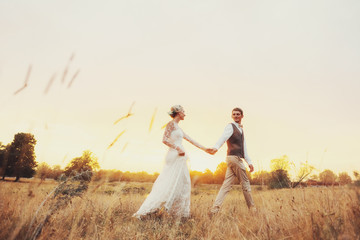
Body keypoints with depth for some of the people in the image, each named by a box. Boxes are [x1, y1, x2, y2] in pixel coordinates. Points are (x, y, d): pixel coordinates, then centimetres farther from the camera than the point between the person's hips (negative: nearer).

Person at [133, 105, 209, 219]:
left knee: (183, 184, 11)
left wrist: (204, 148, 25)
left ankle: (180, 212, 18)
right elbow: (165, 139, -17)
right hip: (174, 157, -10)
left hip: (179, 158, 10)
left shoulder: (178, 127, 21)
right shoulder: (171, 124, -6)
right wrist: (178, 149, -18)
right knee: (168, 185, -8)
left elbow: (190, 139, 24)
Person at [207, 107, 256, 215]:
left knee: (227, 184, 2)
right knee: (245, 184, 3)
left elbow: (243, 148, 25)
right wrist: (216, 147, -44)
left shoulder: (240, 129, 24)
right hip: (234, 157, -8)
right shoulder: (230, 126, -4)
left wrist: (249, 162, 21)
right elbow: (223, 137, -25)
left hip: (237, 158, 8)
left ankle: (215, 209, -1)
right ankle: (252, 208, 18)